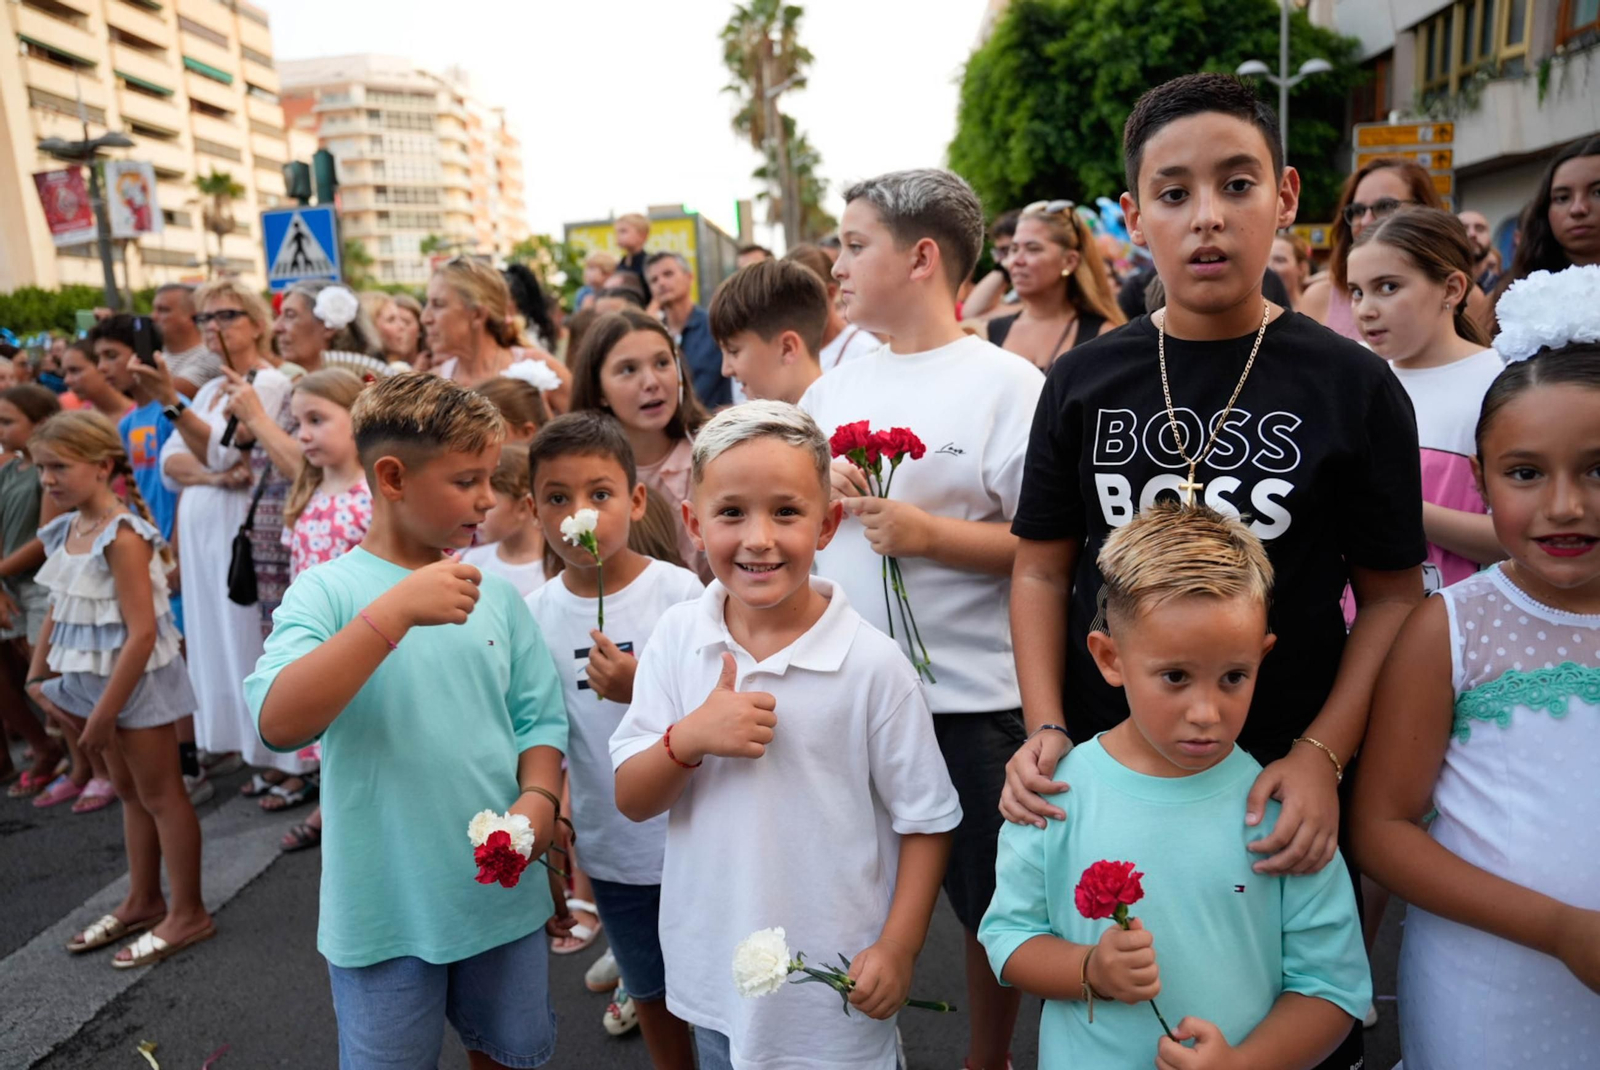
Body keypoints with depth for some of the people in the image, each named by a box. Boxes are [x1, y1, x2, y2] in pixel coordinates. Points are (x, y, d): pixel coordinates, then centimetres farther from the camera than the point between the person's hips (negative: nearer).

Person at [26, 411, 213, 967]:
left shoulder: (122, 536, -22)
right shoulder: (66, 530, 3)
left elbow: (143, 632, -25)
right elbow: (58, 611, 15)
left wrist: (105, 711, -21)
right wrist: (37, 673, 12)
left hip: (136, 678, -8)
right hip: (94, 676, 8)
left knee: (160, 794, 4)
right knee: (129, 792, 19)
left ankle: (187, 913, 18)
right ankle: (143, 901, 35)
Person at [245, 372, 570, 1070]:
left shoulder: (495, 594, -1)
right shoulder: (328, 590, -11)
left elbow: (538, 717, 4)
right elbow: (278, 722, -26)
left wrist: (538, 799, -14)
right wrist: (396, 611, -32)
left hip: (504, 896, 4)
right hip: (385, 913, -3)